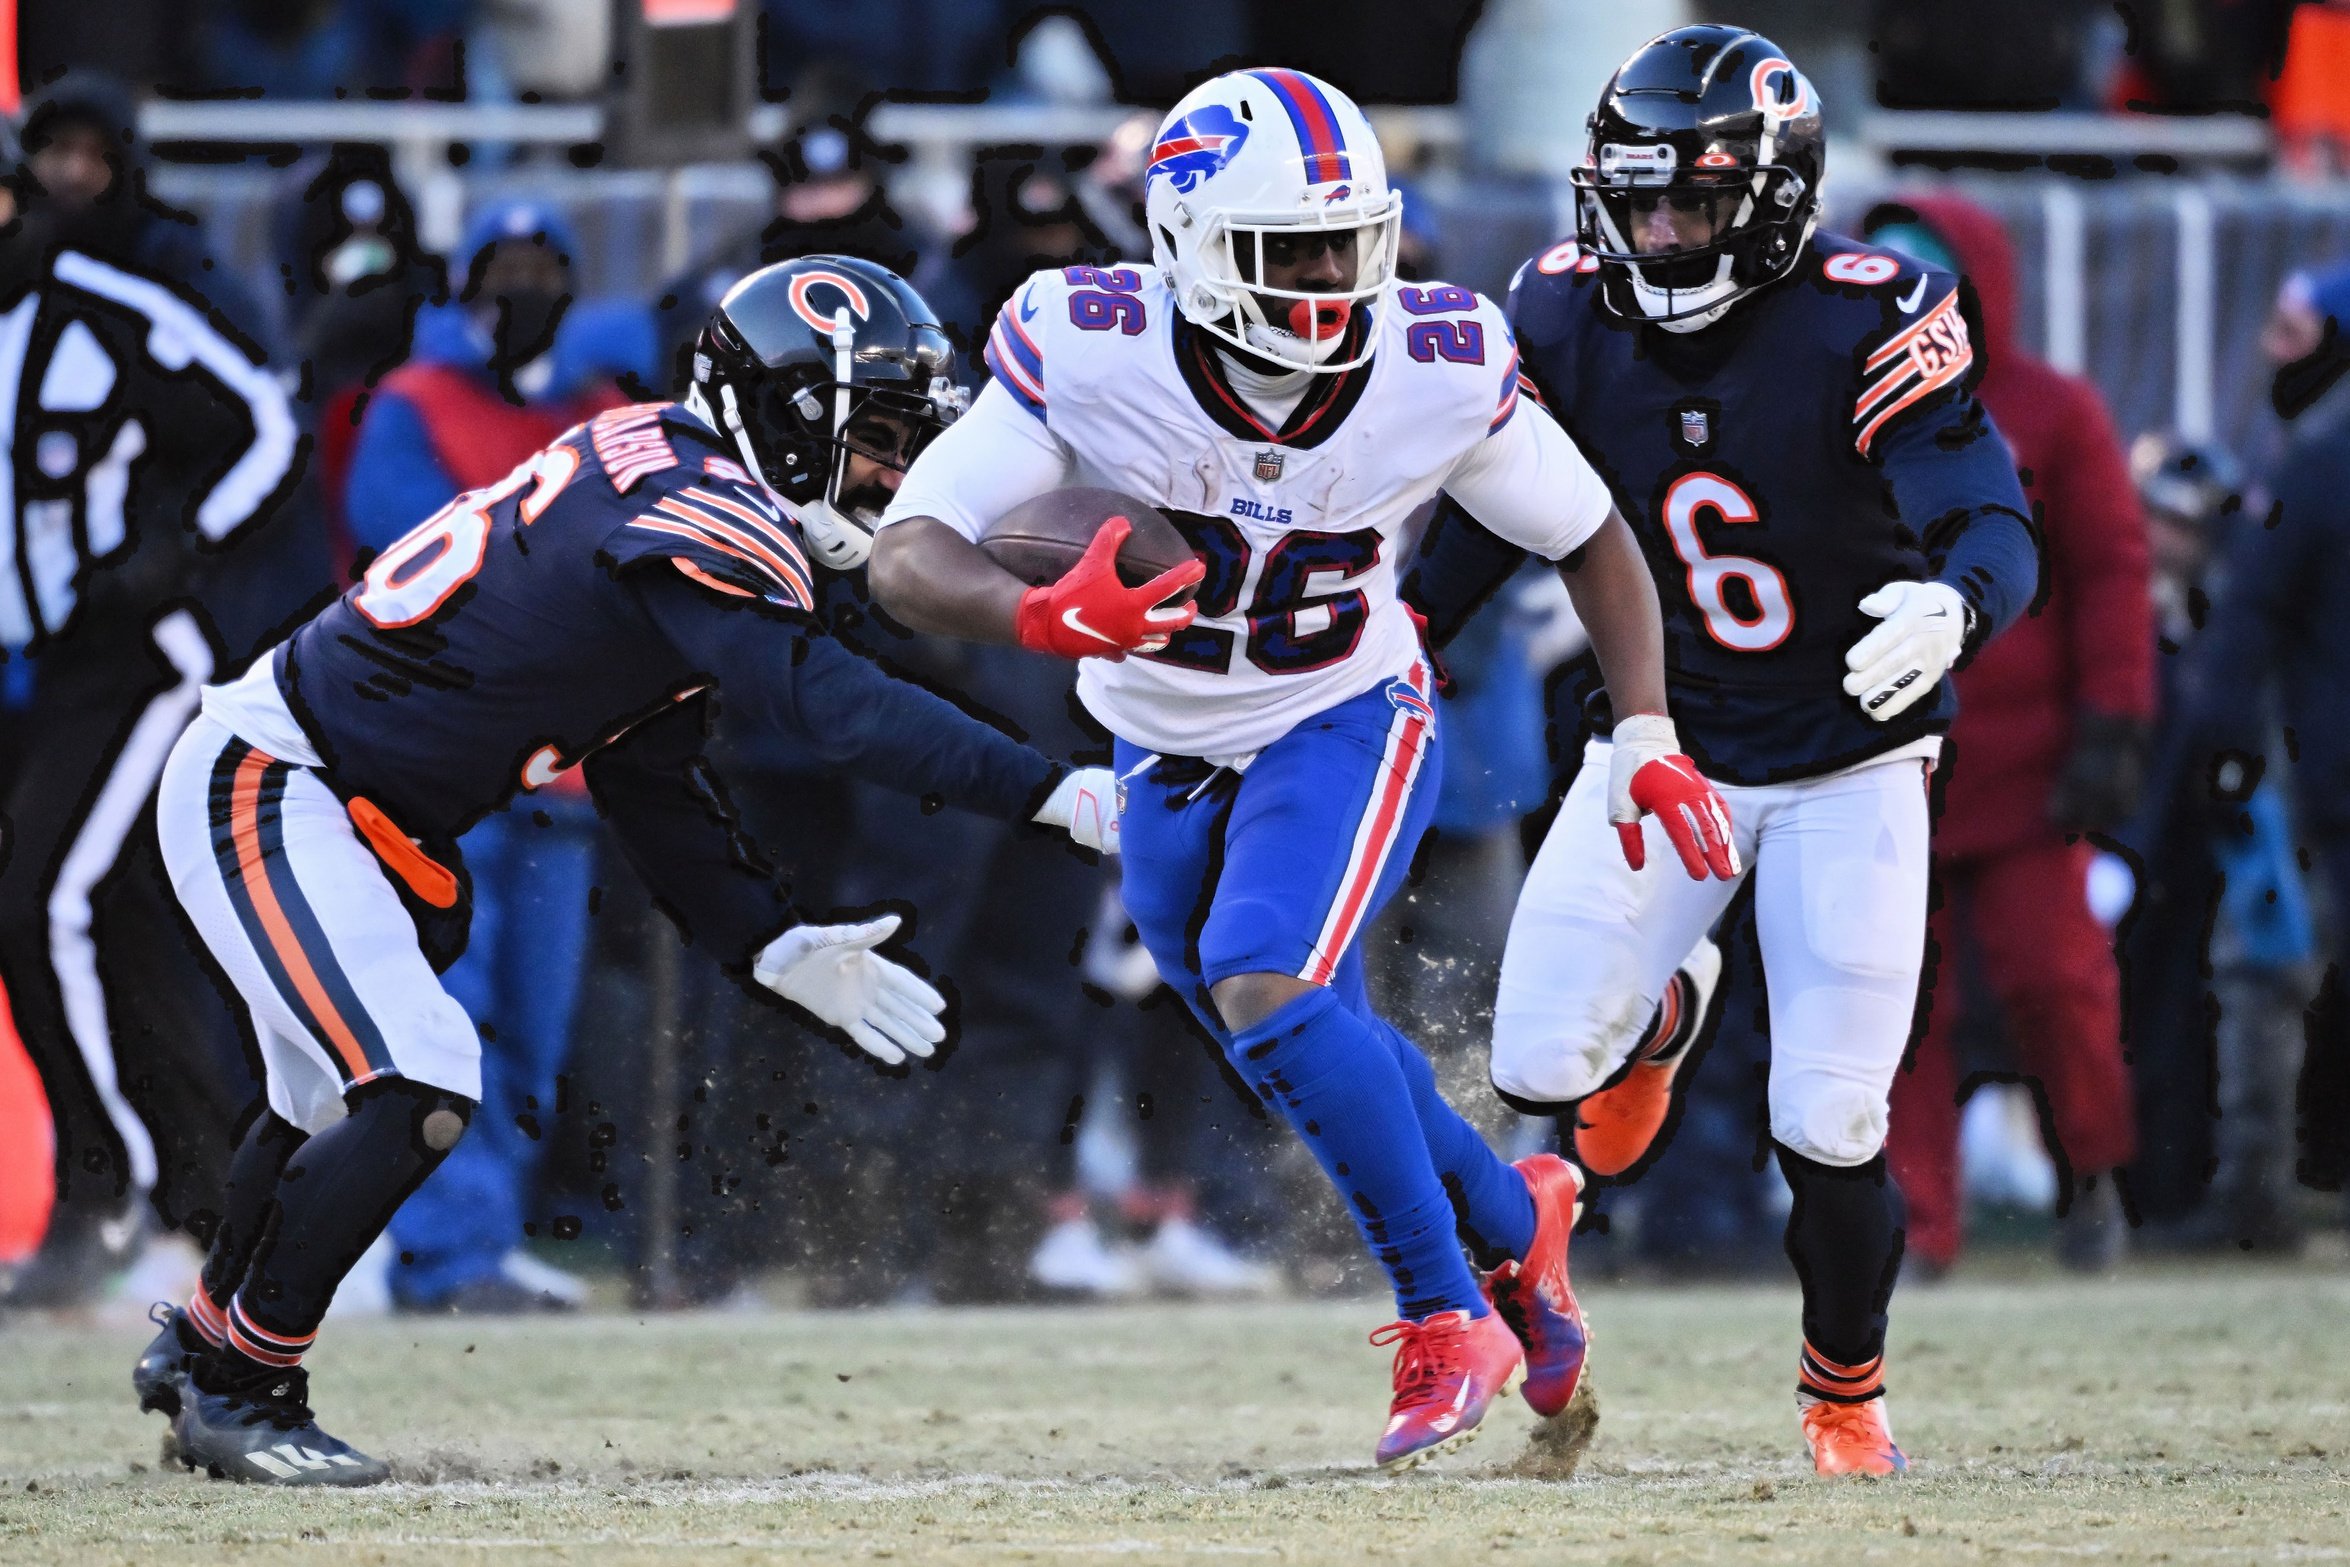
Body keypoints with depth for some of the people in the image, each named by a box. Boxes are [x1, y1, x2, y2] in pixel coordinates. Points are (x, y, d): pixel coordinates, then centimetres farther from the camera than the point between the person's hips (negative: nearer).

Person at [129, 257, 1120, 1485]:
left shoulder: (674, 485, 7)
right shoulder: (692, 513, -24)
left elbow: (652, 787, 11)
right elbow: (828, 704, -35)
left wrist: (772, 946, 3)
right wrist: (1055, 794, -37)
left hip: (368, 821, 11)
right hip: (265, 788, -11)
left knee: (336, 1106, 26)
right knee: (416, 1092, -19)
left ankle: (202, 1344, 47)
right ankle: (238, 1387, -4)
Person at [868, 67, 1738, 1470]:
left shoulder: (1439, 371, -24)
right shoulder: (1088, 352, -28)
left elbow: (1591, 539, -5)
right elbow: (907, 556, -32)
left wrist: (1649, 740, -13)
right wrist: (1039, 618, -52)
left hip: (1347, 723, -3)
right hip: (1168, 755, 3)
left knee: (1266, 984, -27)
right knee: (1308, 1042, 15)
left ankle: (1451, 1319, -15)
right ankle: (1515, 1222, 41)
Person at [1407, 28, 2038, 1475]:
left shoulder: (1867, 324, -24)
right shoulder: (1569, 316, -11)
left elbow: (1998, 527, -33)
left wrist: (1951, 608, -55)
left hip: (1849, 766, -3)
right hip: (1663, 741, 3)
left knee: (1829, 1128, -7)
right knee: (1542, 1065, -8)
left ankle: (1845, 1384, 23)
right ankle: (1663, 1008, 30)